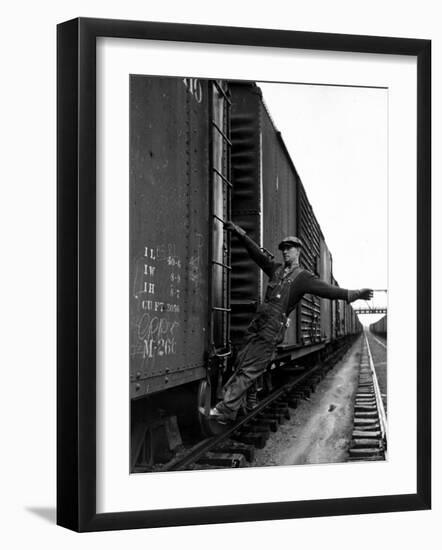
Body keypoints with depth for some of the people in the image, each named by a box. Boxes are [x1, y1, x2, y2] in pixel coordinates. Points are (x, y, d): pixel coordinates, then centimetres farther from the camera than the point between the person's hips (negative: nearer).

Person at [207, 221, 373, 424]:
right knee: (240, 364, 7)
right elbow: (257, 253, 18)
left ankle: (226, 410, -8)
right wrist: (240, 234, 11)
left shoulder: (303, 277, 1)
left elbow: (326, 289, -10)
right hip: (257, 323, 6)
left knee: (249, 370, -8)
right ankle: (227, 405, 13)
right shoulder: (276, 269, 18)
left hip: (272, 329, -6)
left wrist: (353, 294, -23)